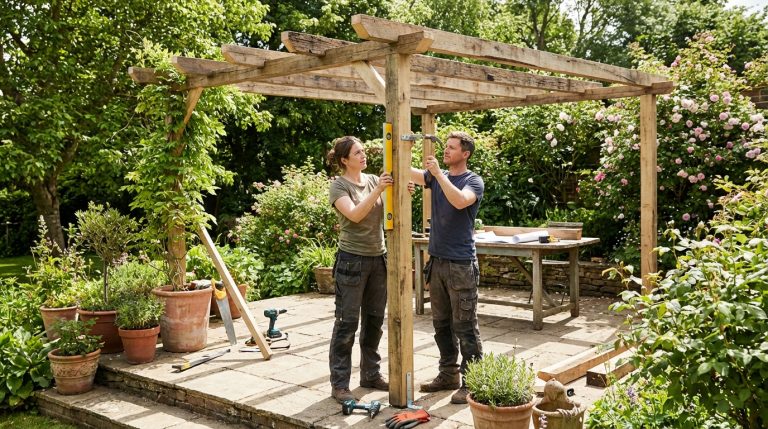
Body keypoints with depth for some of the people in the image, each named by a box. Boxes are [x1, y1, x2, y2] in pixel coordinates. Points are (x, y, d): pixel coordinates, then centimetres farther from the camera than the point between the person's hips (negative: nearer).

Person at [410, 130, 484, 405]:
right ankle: (448, 375, 26)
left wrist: (438, 172, -24)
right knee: (442, 324, 14)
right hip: (437, 261, 6)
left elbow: (460, 201, -26)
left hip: (461, 265, -6)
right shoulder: (436, 176, 12)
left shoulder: (473, 181, -5)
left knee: (465, 327, -1)